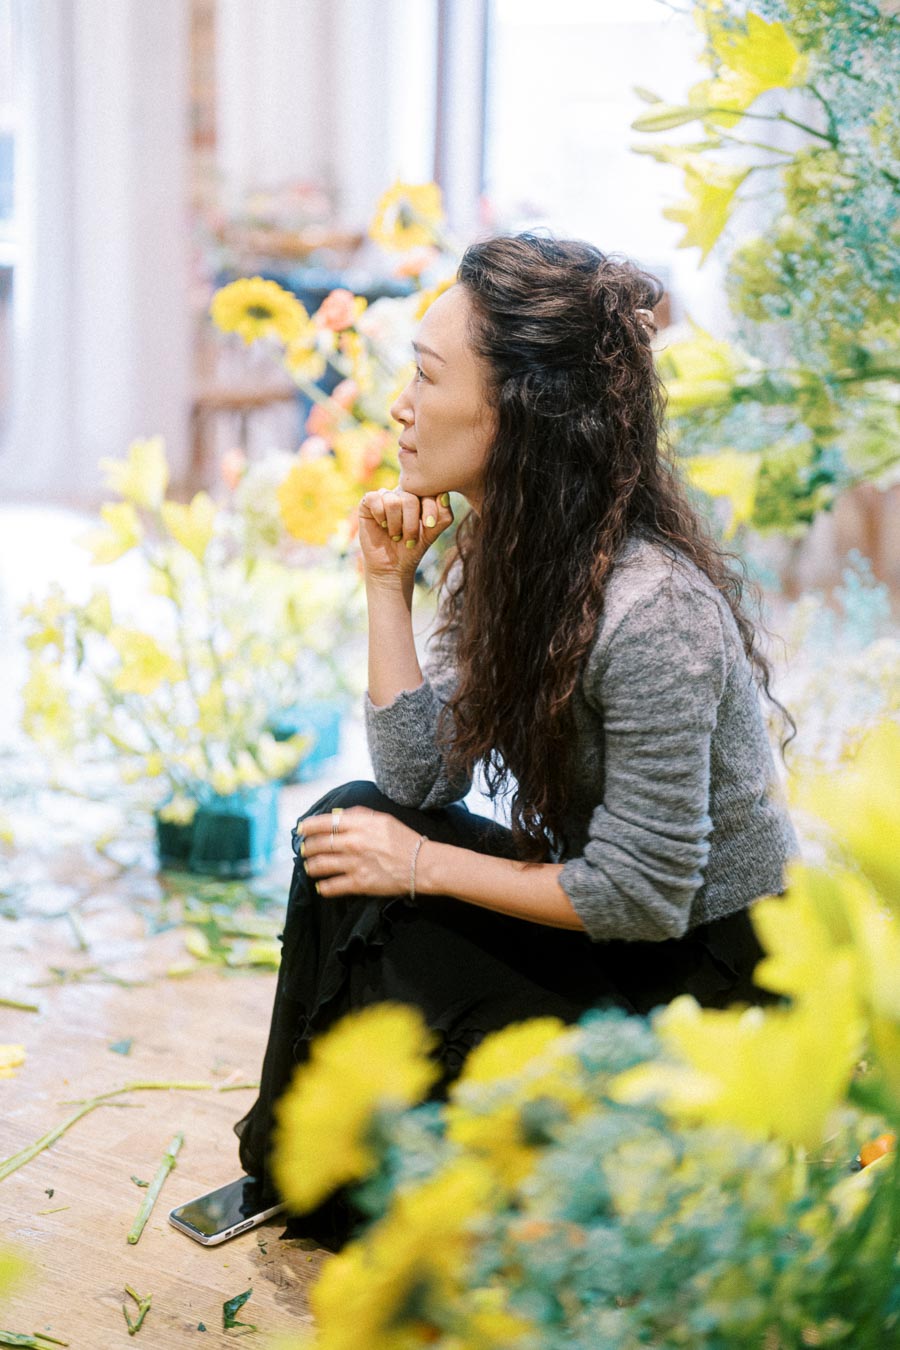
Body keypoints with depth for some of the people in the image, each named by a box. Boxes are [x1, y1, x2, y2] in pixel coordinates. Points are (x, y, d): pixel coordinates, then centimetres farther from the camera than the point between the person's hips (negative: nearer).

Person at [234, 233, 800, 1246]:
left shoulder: (652, 611, -29)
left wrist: (427, 866, -18)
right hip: (601, 914, 8)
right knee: (349, 827, -9)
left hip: (707, 969, -8)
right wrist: (389, 584, -10)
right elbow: (419, 780, -4)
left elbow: (644, 895, -25)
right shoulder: (497, 551, -2)